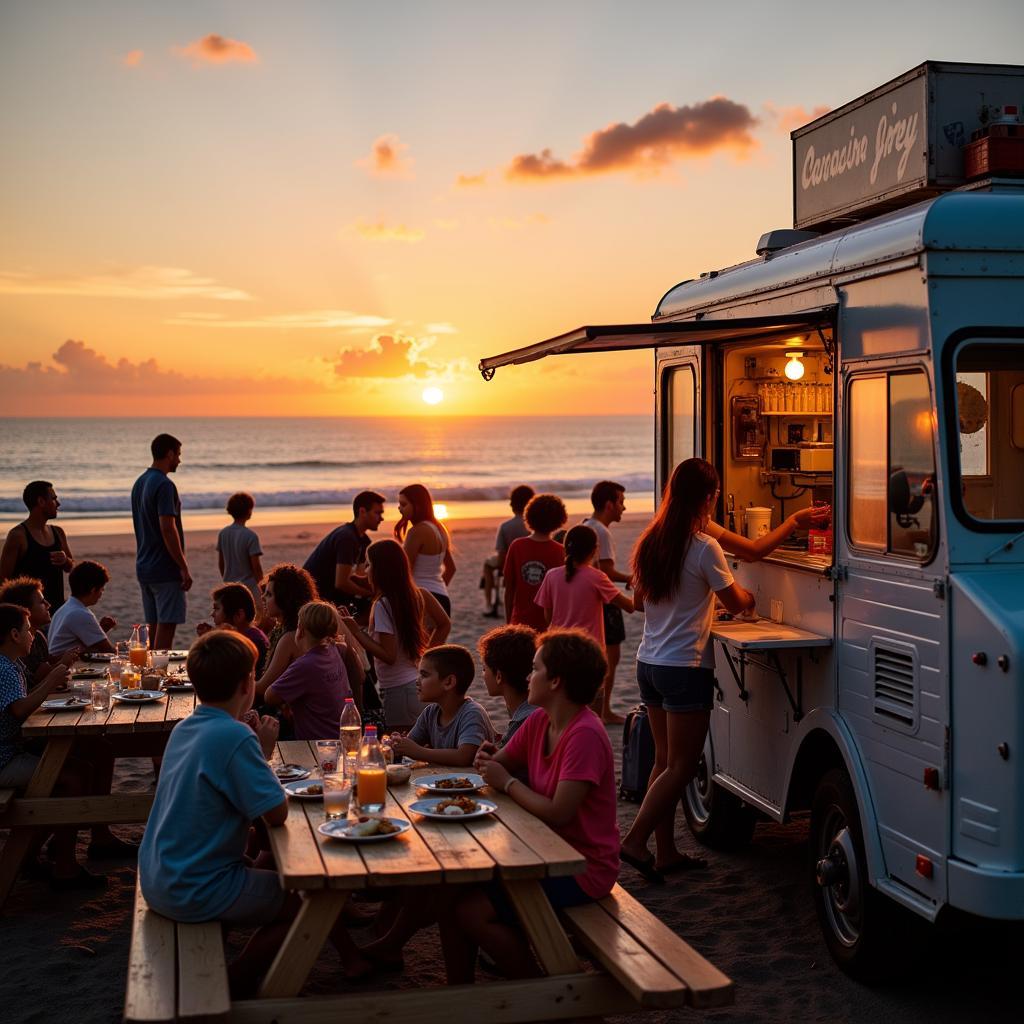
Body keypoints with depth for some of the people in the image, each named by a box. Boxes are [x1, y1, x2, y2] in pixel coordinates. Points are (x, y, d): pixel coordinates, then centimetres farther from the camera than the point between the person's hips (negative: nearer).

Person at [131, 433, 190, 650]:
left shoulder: (139, 483, 14)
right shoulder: (164, 485, -16)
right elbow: (167, 529, -22)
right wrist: (184, 568, -18)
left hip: (144, 567, 9)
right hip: (165, 570, -9)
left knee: (154, 627, 13)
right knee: (166, 627, -5)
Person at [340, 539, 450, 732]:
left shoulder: (383, 605, -17)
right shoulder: (416, 595, 4)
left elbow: (389, 656, -20)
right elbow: (444, 625, 13)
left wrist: (356, 631, -16)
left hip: (399, 691, -8)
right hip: (419, 685, 8)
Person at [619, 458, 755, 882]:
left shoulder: (650, 542, 7)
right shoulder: (704, 548, -14)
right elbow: (735, 602, -4)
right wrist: (749, 597, 17)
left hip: (649, 663, 8)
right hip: (685, 668, -8)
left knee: (665, 760, 12)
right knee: (681, 765, 0)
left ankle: (666, 852, 16)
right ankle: (635, 841, -6)